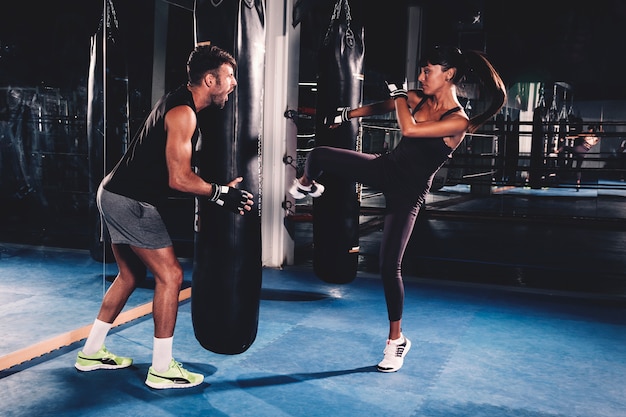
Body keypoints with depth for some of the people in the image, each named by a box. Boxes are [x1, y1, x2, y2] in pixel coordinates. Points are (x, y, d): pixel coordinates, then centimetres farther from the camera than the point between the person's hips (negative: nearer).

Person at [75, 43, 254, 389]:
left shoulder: (178, 102, 12)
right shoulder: (183, 113, -19)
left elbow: (175, 167, 18)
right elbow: (179, 179, -23)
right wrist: (221, 193, -13)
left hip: (117, 195, 10)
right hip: (131, 202, -10)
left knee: (131, 275, 20)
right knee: (170, 276, -6)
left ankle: (91, 352, 31)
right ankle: (161, 370, 2)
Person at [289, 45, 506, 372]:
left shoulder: (458, 121, -20)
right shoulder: (419, 99, 0)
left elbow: (408, 129, -32)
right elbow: (382, 107, 18)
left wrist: (400, 94, -18)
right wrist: (346, 114, 26)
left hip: (408, 193, -6)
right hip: (384, 168, 6)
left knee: (389, 266, -7)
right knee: (319, 155, -8)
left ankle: (396, 339, 13)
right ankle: (307, 186, 33)